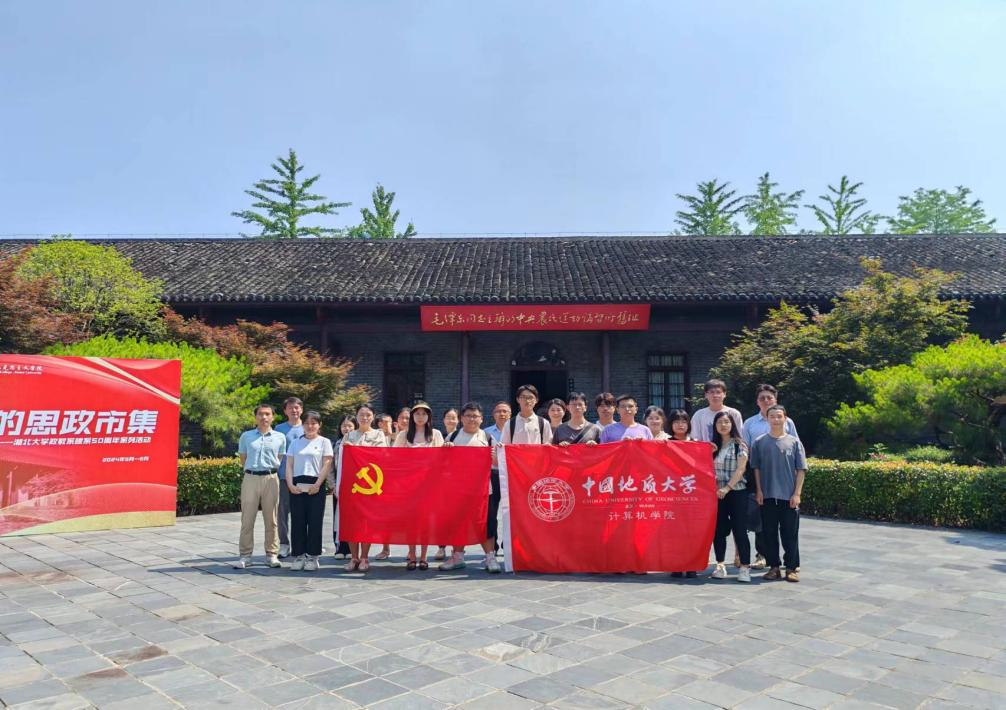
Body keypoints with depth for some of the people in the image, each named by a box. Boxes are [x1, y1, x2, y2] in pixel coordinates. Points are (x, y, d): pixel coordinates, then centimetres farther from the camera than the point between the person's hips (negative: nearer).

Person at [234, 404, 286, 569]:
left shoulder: (280, 437, 7)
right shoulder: (246, 436, 8)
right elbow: (243, 459, 15)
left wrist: (271, 470, 7)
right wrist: (251, 470, 11)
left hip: (271, 478, 0)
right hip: (250, 478, 0)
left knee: (271, 519, 5)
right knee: (247, 519, 1)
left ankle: (272, 554, 12)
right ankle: (245, 556, 7)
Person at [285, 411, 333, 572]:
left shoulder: (324, 442, 6)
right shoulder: (296, 443, 15)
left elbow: (327, 465, -2)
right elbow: (289, 465, 10)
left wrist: (317, 485, -12)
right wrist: (290, 484, -4)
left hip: (315, 486, -3)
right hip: (297, 486, 3)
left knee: (315, 521, -2)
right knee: (297, 521, 3)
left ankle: (312, 556, 6)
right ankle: (298, 555, 11)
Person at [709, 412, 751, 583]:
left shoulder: (739, 445, -2)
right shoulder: (713, 446, 12)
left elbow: (740, 469, -9)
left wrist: (727, 488, -16)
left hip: (736, 492, -4)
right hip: (717, 493, 4)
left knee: (740, 530, -3)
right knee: (718, 530, 7)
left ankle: (744, 567, 2)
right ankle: (720, 565, 16)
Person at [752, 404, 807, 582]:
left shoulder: (794, 442, 3)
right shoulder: (759, 442, 4)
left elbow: (801, 470, 2)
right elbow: (756, 468, 5)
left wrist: (797, 493, -4)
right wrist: (759, 491, -2)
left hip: (789, 497, -1)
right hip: (767, 496, 1)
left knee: (790, 534, 4)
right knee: (770, 533, 6)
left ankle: (792, 568, 14)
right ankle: (774, 567, 16)